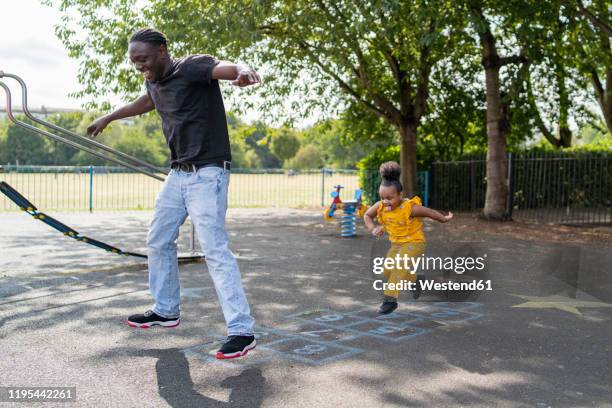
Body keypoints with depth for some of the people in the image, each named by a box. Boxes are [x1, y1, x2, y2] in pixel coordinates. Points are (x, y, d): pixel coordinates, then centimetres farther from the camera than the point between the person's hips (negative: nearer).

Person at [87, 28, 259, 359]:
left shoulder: (193, 67, -13)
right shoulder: (154, 82, 11)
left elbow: (225, 68, -35)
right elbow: (146, 102, 35)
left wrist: (243, 72, -59)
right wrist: (107, 118, 49)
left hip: (207, 173, -9)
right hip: (178, 174, 9)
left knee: (214, 249, -16)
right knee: (158, 242, 16)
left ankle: (242, 331, -13)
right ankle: (166, 311, 33)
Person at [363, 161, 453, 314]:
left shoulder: (410, 207, -27)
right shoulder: (380, 206, -13)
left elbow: (430, 212, -11)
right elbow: (367, 215, 6)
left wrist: (444, 219, 5)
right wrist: (372, 229, -13)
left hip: (414, 242, -6)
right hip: (396, 243, 6)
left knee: (399, 267, -24)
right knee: (388, 270, 2)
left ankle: (390, 299, -19)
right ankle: (414, 281, 28)